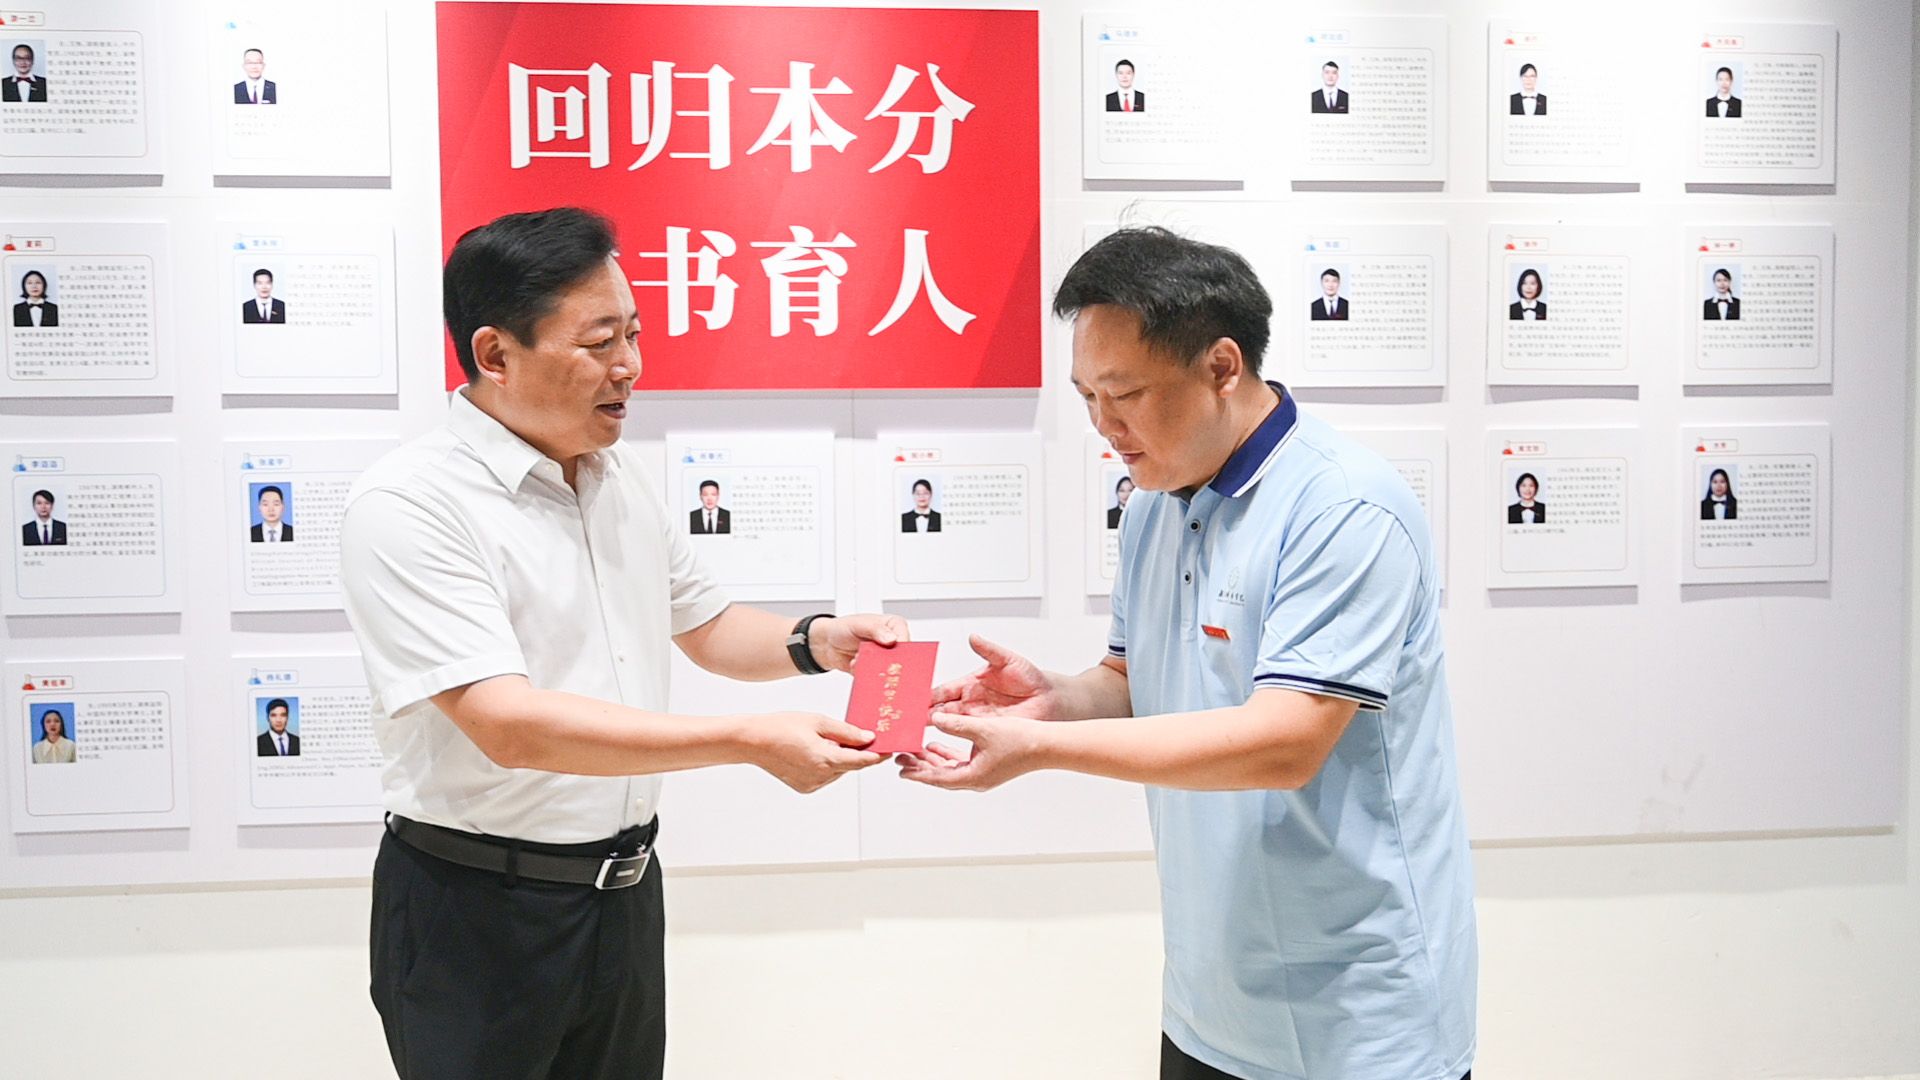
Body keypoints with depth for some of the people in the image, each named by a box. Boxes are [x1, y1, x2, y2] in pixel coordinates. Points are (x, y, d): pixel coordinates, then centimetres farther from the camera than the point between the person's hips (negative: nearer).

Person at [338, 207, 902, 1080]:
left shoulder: (621, 471, 5)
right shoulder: (407, 505, -19)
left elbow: (706, 625, 16)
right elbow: (509, 726, -27)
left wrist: (816, 644, -5)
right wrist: (752, 742, -29)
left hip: (625, 893, 6)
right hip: (478, 913, -6)